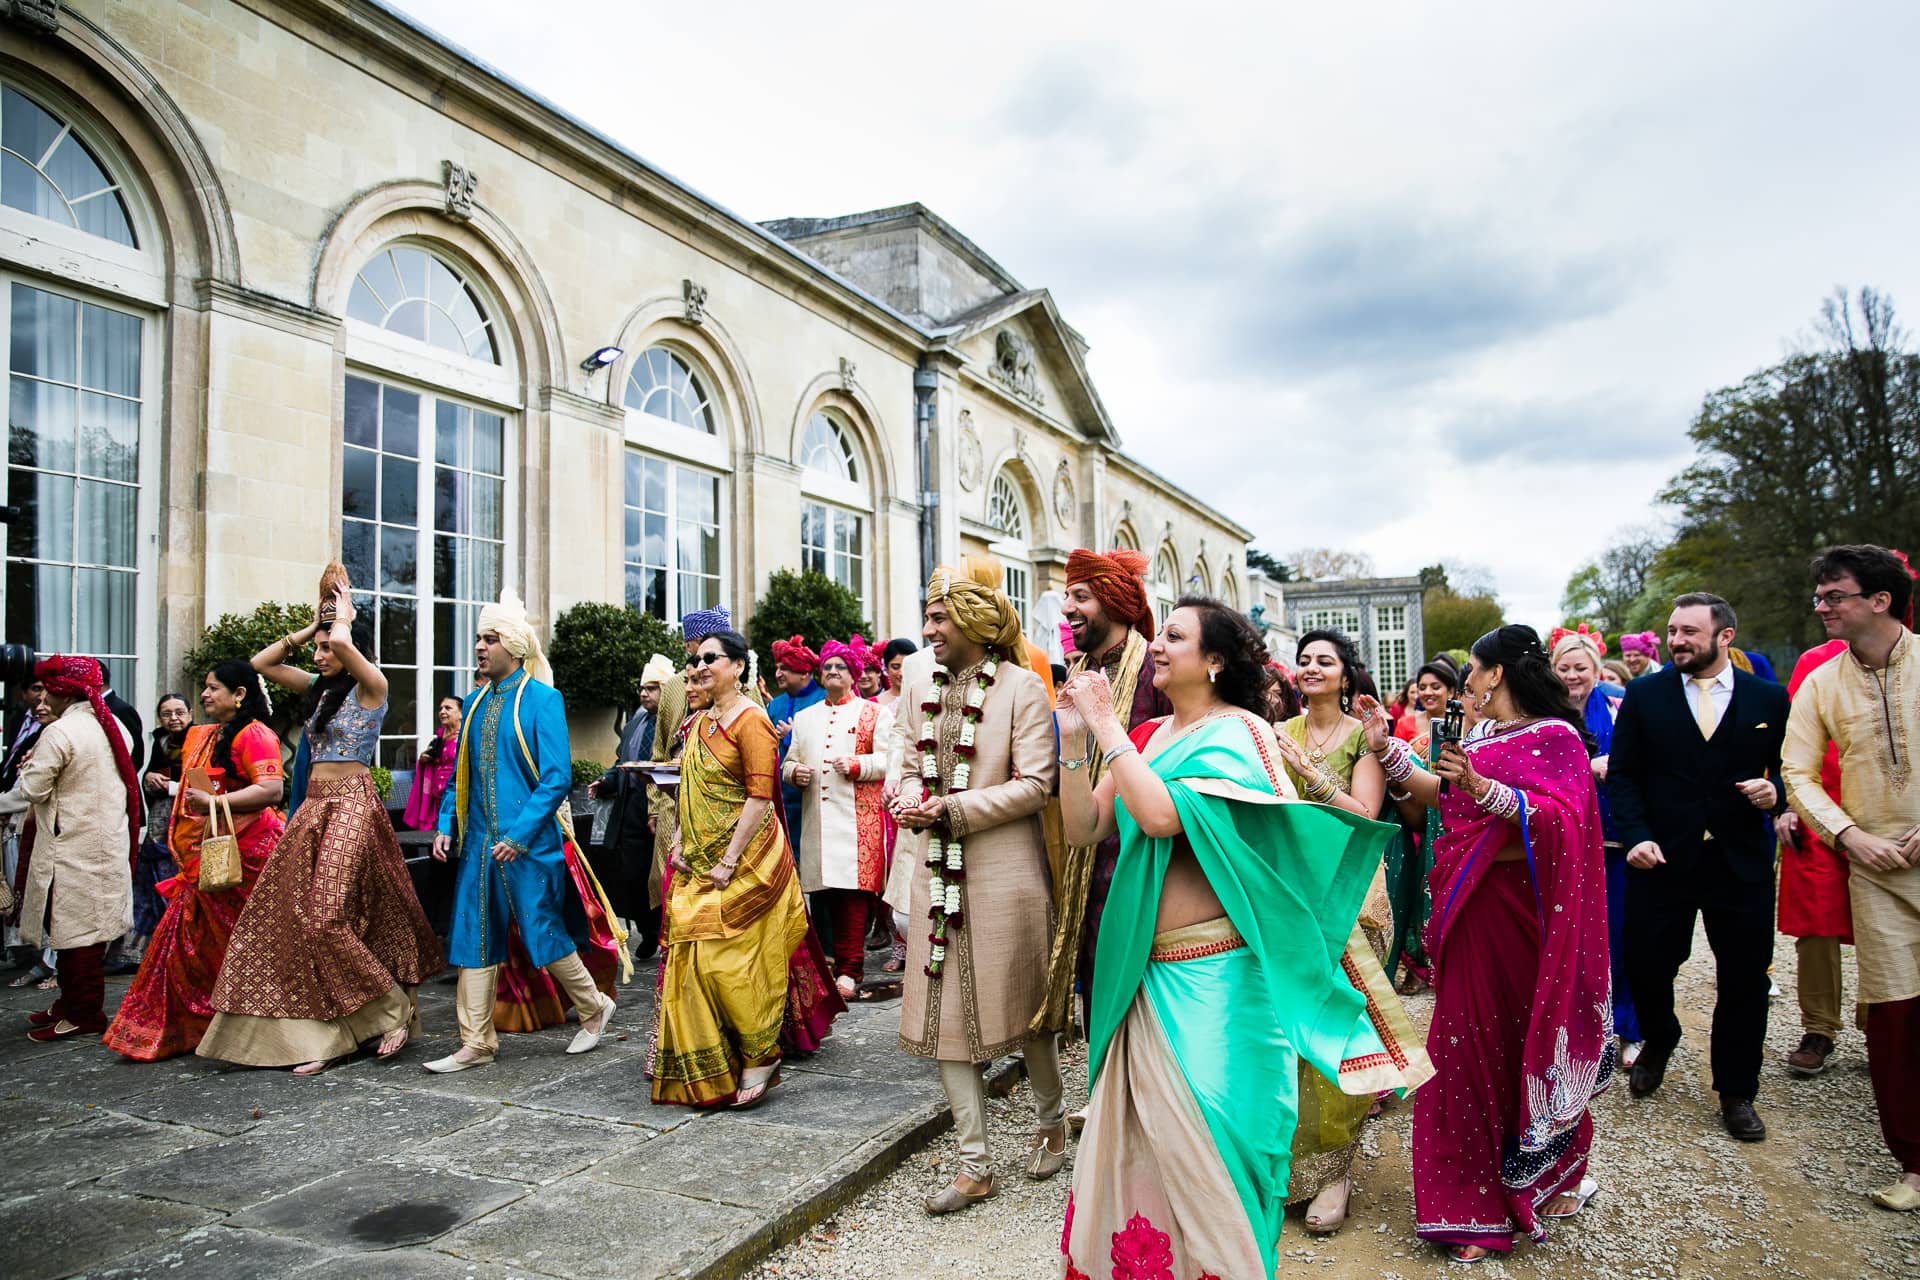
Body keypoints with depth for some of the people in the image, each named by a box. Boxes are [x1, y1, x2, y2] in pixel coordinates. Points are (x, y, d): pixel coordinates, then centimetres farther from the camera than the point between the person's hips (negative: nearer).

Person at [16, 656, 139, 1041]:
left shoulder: (59, 733, -17)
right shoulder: (114, 726, 7)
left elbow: (34, 789, -14)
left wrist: (29, 767, 6)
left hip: (72, 847, -8)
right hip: (110, 843, 8)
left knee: (75, 927, 0)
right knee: (91, 924, 15)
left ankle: (82, 1015, 7)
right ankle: (73, 1004, 26)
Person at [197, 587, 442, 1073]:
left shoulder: (371, 686, -7)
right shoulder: (321, 688, 16)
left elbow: (342, 642, -26)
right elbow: (261, 663, 21)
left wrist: (343, 616, -6)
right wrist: (308, 627, 13)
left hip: (350, 806, -8)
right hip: (313, 809, 9)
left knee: (325, 916, -12)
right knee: (285, 916, 4)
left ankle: (396, 1008, 2)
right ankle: (321, 1037, 8)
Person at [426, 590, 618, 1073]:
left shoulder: (543, 699, -9)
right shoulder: (475, 702, 10)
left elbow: (557, 778, -14)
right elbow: (460, 774, 17)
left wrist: (519, 835, -20)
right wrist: (447, 824, 5)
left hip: (528, 842, -6)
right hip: (478, 842, 6)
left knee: (544, 932, 2)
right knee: (475, 938, 7)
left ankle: (594, 1008, 24)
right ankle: (476, 1043, 18)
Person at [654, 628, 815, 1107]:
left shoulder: (750, 720, -12)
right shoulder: (699, 722, 14)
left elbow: (759, 796, -17)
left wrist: (729, 862, -19)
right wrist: (679, 841, 7)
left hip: (744, 858, -8)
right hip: (698, 861, 8)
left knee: (731, 959, -6)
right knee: (693, 956, 7)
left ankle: (759, 1055, 12)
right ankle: (704, 1068, 20)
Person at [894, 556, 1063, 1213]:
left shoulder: (1022, 687, -9)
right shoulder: (920, 689, 10)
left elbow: (1034, 783, -13)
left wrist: (951, 808, -18)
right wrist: (911, 799, -4)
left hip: (1003, 871, -5)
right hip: (936, 872, 6)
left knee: (1023, 1009, 10)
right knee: (944, 1011, 5)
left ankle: (1052, 1123, 35)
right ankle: (975, 1164, 16)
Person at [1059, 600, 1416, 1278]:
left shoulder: (1237, 732, -10)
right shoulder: (1147, 736, 10)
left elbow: (1162, 815, -26)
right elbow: (1084, 828, 5)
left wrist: (1107, 727, -18)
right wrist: (1074, 740, -5)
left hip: (1209, 976, -6)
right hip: (1144, 971, 6)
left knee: (1204, 1140, 5)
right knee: (1130, 1138, 14)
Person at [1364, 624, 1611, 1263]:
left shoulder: (1556, 735, -7)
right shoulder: (1479, 732, 13)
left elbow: (1560, 819, -19)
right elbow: (1441, 794, 8)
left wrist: (1483, 787, -29)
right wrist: (1387, 748, 3)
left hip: (1517, 907, -6)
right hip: (1468, 904, 7)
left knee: (1520, 1039, 4)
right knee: (1470, 1042, 8)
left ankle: (1552, 1176, 28)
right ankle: (1477, 1205, 19)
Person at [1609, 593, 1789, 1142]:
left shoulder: (1769, 699, 3)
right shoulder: (1644, 695, 1)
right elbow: (1622, 774, 1)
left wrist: (1774, 791, -16)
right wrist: (1636, 836, -11)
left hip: (1742, 863, 1)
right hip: (1661, 857, 0)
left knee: (1745, 979, 7)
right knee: (1645, 964, 4)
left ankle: (1736, 1092, 25)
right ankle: (1659, 1041, 36)